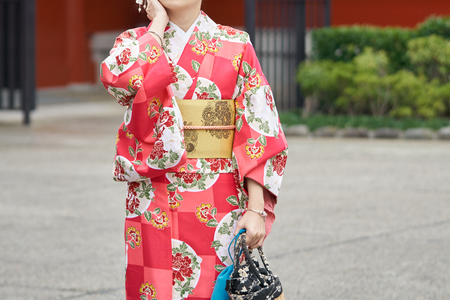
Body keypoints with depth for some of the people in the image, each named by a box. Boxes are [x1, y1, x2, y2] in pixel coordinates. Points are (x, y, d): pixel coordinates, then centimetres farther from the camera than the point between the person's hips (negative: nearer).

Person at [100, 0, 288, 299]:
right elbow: (118, 79, -19)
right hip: (154, 203, 0)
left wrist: (257, 209, -10)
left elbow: (259, 129, -2)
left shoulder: (236, 46, 3)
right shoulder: (135, 42, 6)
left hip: (220, 204, 0)